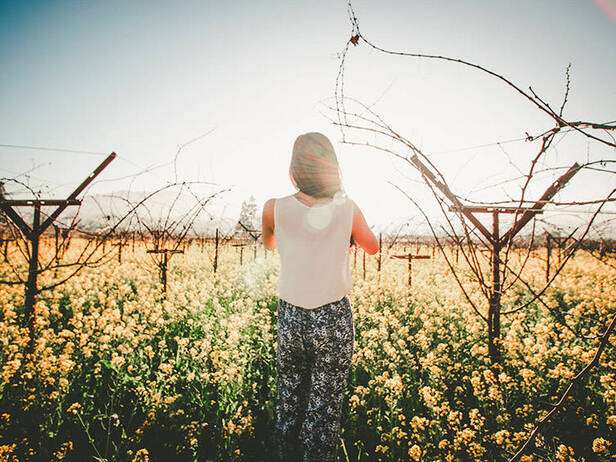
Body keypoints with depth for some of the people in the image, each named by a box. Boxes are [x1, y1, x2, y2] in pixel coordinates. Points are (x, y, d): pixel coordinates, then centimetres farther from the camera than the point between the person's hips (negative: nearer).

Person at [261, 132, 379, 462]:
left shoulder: (275, 209, -11)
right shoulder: (347, 208, -12)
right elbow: (373, 248, 8)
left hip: (291, 317, 2)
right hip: (334, 320, -1)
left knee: (289, 402, 22)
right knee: (325, 408, 13)